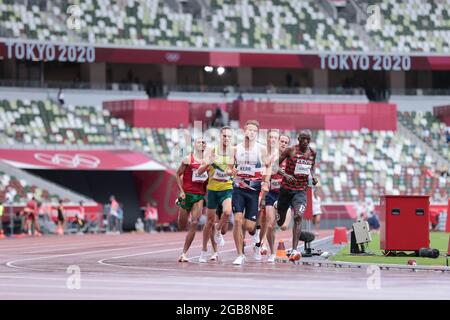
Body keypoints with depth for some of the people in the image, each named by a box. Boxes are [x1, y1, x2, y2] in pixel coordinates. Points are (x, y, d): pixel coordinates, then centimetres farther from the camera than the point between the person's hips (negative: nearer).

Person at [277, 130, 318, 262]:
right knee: (279, 221, 10)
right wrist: (285, 175, -21)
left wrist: (313, 176, 3)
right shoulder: (290, 150, -8)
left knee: (298, 216, -22)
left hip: (301, 190, 1)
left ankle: (294, 251, -28)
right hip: (286, 189, -1)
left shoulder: (312, 153, 4)